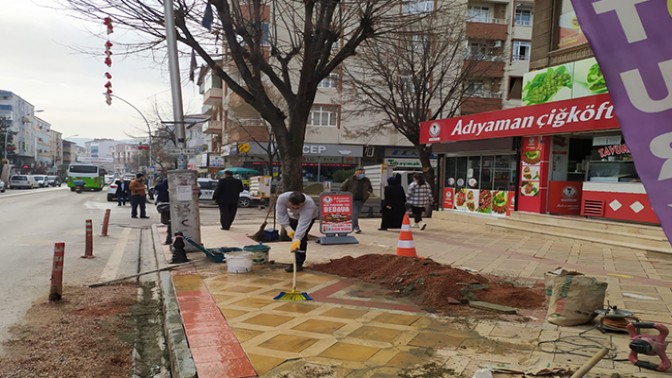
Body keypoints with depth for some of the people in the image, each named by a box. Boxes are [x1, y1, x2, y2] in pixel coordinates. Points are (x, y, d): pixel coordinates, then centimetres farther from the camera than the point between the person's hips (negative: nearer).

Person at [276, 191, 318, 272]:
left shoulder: (309, 204, -44)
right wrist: (287, 228, -35)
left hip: (308, 217, -4)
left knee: (301, 237, -18)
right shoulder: (282, 198, -36)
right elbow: (281, 214, -27)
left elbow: (303, 223, -48)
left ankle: (299, 263, -11)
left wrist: (297, 239, -53)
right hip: (292, 216, 4)